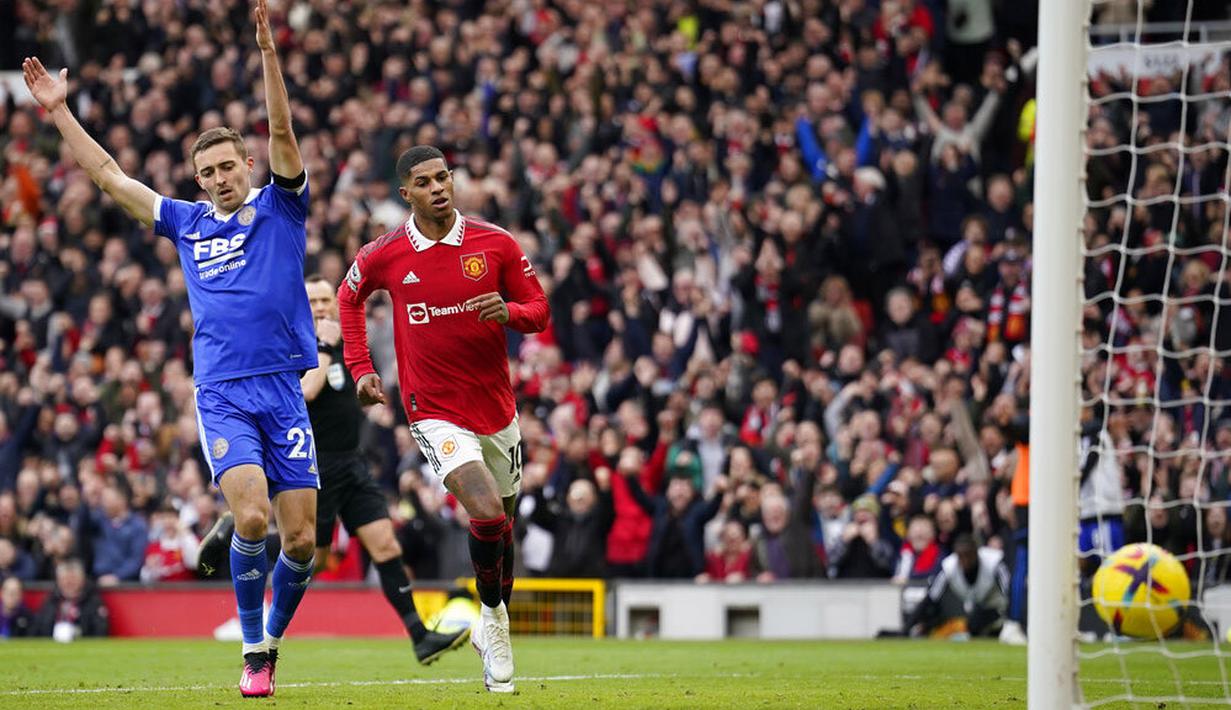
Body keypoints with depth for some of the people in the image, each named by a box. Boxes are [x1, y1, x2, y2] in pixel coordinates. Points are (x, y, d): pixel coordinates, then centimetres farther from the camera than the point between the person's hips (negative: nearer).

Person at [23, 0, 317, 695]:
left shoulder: (279, 208, 7)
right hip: (222, 395, 1)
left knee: (301, 539, -4)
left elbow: (283, 133, -7)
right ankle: (254, 653, -5)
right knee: (251, 516, -19)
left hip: (284, 391, -1)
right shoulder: (187, 223, 15)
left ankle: (272, 641, 20)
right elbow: (110, 175, 20)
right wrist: (60, 110, 19)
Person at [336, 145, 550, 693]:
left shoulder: (496, 244, -4)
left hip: (496, 405, 3)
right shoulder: (383, 256, -5)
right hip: (435, 411, -3)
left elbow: (539, 310, 2)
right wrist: (360, 368, 10)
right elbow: (349, 297, 17)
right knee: (487, 512, -22)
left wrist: (509, 311, -21)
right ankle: (493, 617, -2)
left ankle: (493, 627, 34)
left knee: (501, 522, 12)